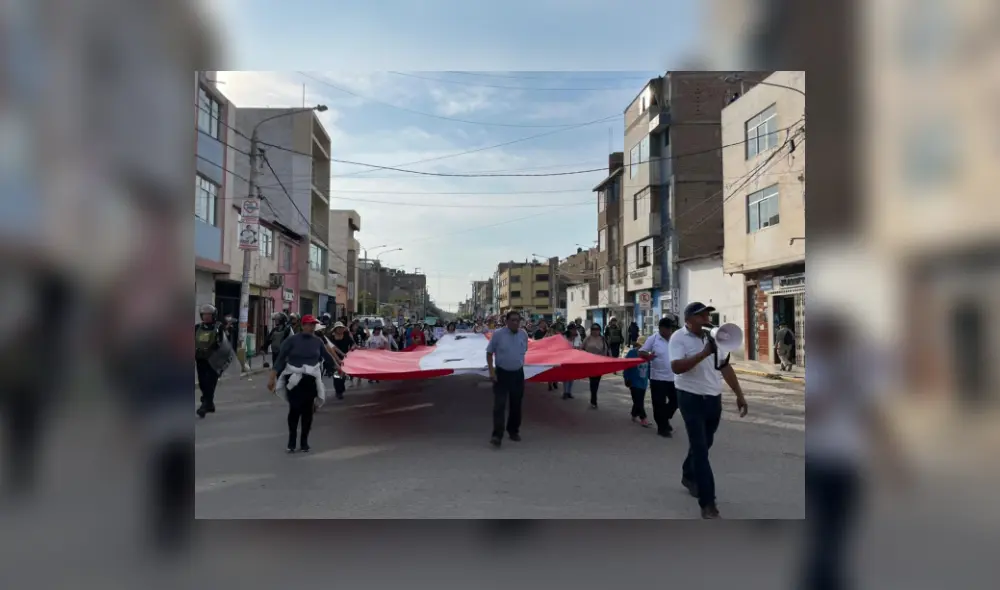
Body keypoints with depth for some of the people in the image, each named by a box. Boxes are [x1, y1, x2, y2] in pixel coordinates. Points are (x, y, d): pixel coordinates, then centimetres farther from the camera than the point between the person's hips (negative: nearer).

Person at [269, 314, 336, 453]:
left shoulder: (317, 341, 2)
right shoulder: (292, 340, -8)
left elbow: (326, 355, 17)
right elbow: (280, 358, -9)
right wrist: (272, 378, -13)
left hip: (311, 379, 3)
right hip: (293, 378, -2)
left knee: (307, 410, 5)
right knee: (294, 409, -2)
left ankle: (304, 441, 18)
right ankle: (291, 440, 14)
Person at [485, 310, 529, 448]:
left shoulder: (524, 334, 1)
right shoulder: (498, 334, -10)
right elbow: (489, 353, -3)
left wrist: (520, 364, 13)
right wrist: (491, 371, -10)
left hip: (518, 373, 4)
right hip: (501, 373, -4)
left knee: (516, 404, 12)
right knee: (499, 404, -9)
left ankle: (514, 430, 29)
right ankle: (497, 435, -8)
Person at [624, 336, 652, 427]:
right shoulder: (632, 353, -11)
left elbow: (648, 367, 11)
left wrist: (650, 378, 11)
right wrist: (627, 379, -12)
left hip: (643, 382, 6)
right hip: (634, 381, -6)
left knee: (640, 401, 12)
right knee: (638, 401, -6)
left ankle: (634, 415, 26)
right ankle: (643, 419, -2)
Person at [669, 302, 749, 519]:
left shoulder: (713, 337, 7)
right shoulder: (679, 338, -12)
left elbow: (725, 367, 12)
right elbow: (676, 367, -25)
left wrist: (739, 394, 10)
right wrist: (704, 353, -29)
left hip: (714, 398, 6)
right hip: (691, 398, -6)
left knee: (704, 444, 20)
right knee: (700, 448, -6)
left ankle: (688, 476, 45)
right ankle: (708, 503, -2)